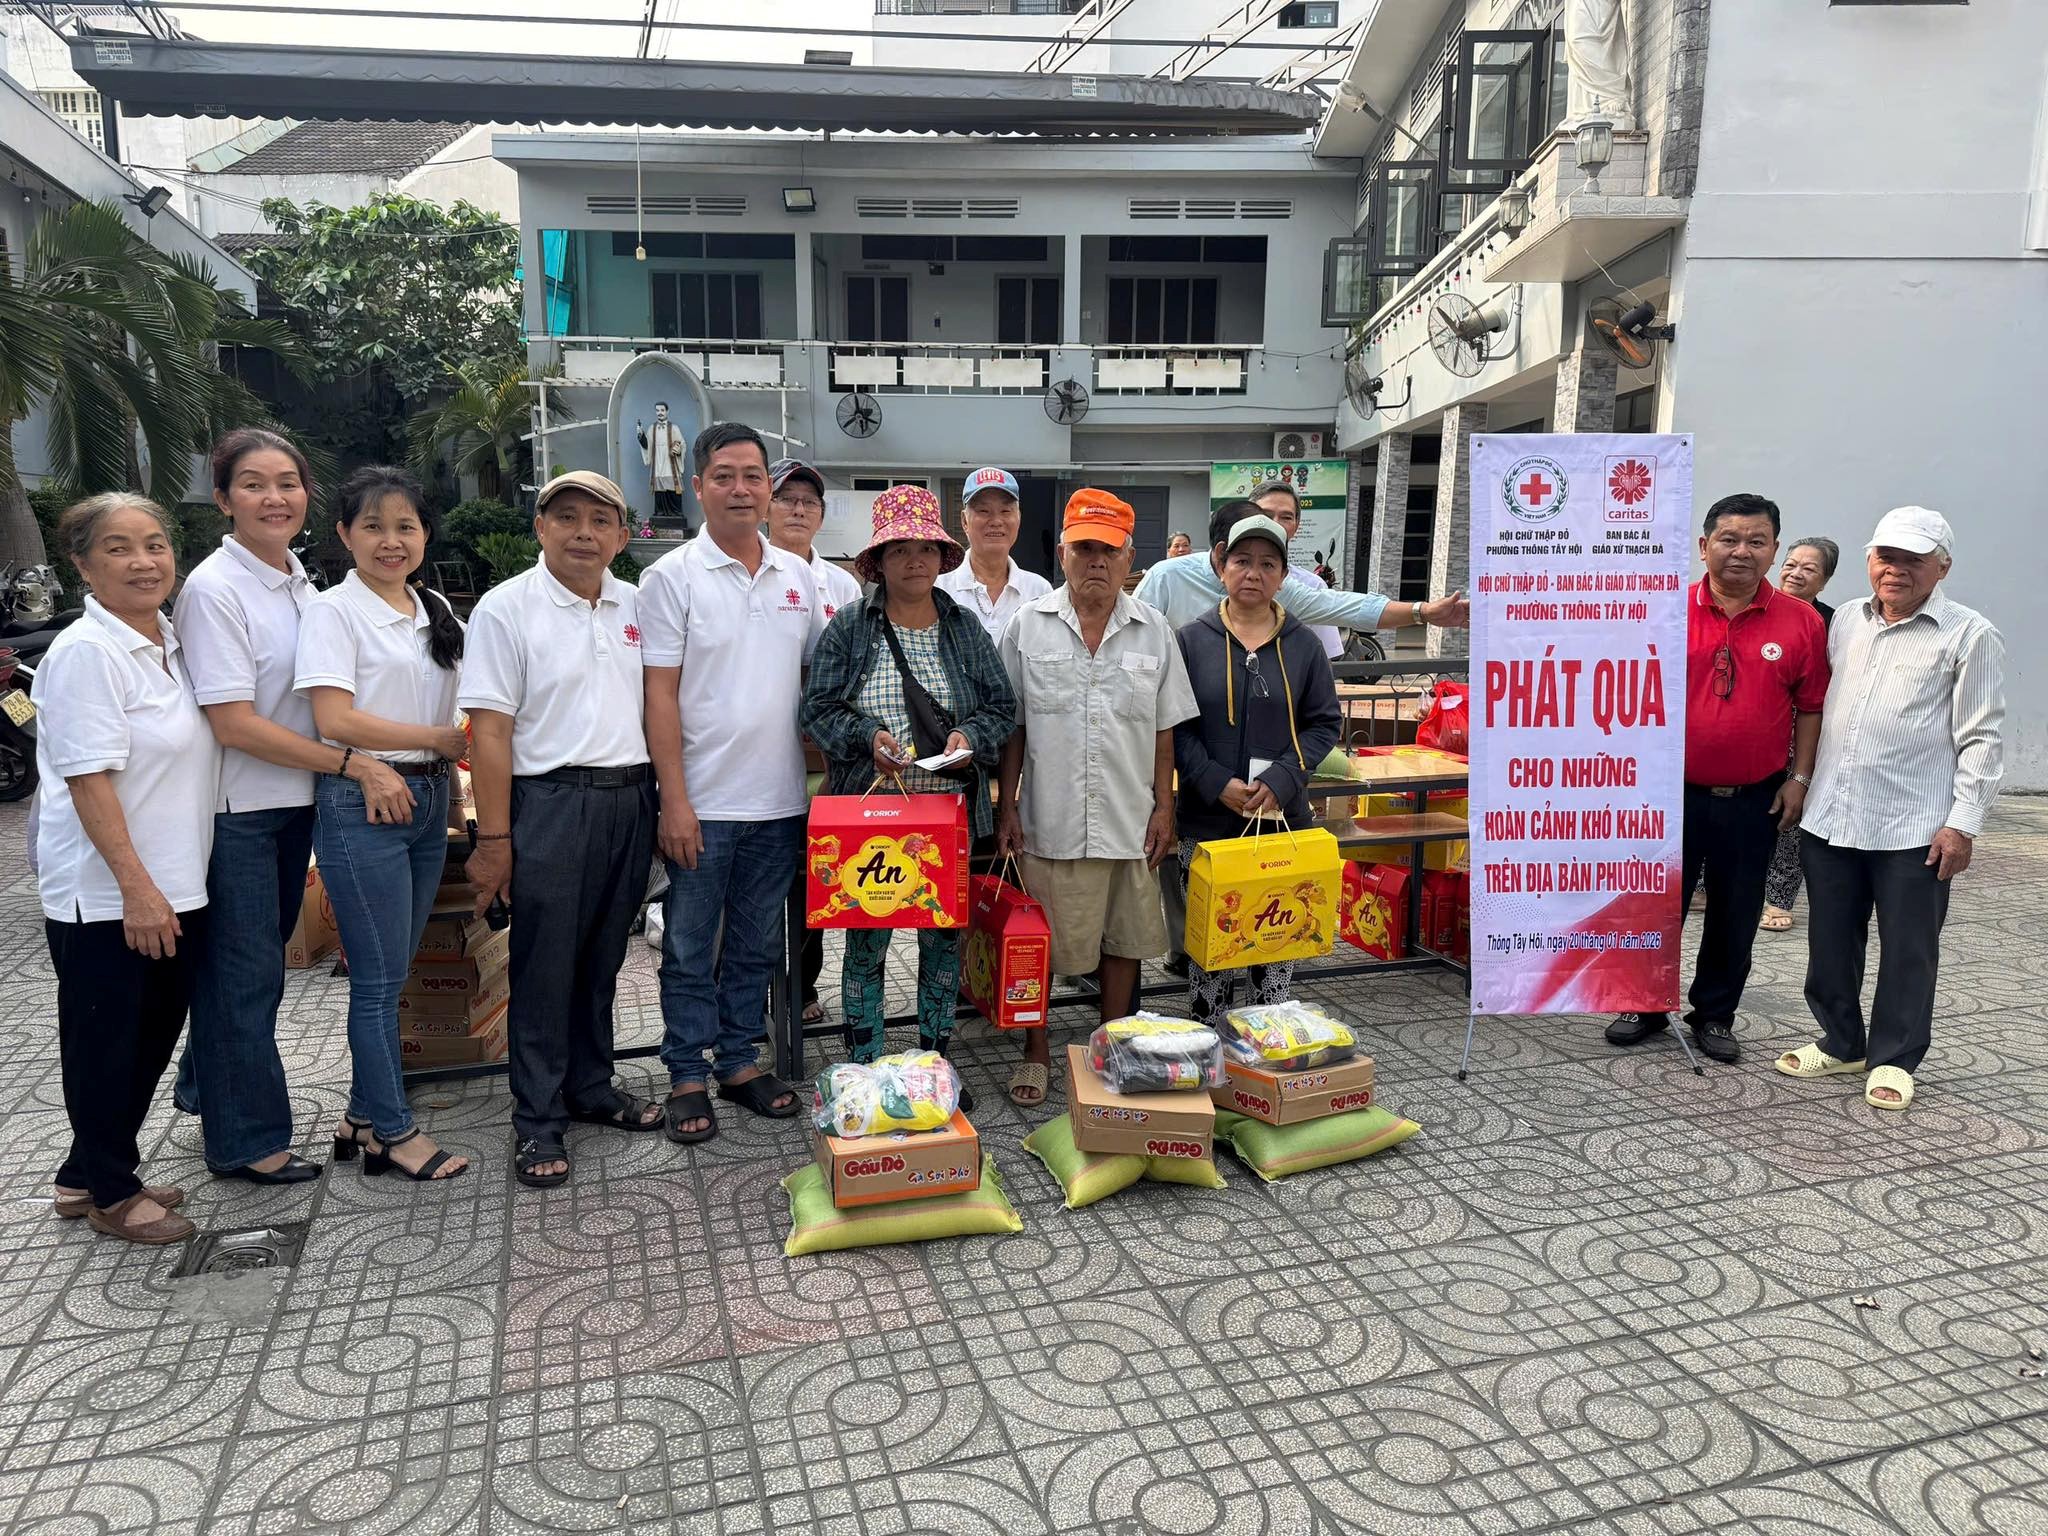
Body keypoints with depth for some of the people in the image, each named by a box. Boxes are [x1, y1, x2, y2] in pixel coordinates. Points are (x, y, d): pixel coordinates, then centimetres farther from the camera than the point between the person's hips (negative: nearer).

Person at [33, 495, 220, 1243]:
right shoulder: (85, 652, -16)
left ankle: (90, 1174, 33)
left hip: (176, 887, 8)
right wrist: (135, 886, -22)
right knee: (108, 1043, 6)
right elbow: (89, 779, -20)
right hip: (104, 895, -8)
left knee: (154, 1037, 17)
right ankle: (108, 1190, 23)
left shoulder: (172, 642, 8)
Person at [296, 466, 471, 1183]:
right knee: (379, 978, 0)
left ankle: (363, 1117, 26)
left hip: (428, 800, 7)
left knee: (392, 972, 13)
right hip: (362, 806, -6)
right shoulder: (333, 611, -7)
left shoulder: (436, 609, 13)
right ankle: (394, 1133, 11)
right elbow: (335, 720, -16)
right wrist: (438, 738, -14)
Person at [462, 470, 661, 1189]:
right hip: (550, 802, -5)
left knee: (602, 959, 16)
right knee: (545, 967, 3)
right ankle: (537, 1122, 14)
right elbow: (490, 731, -9)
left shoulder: (637, 607, 10)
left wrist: (660, 805, 10)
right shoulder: (507, 608, -5)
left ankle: (590, 1087, 31)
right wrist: (494, 839, -12)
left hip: (630, 800, 5)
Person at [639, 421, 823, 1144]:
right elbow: (660, 694, -8)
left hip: (779, 800, 4)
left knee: (757, 943, 15)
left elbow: (816, 678, 14)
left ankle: (739, 1059, 29)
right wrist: (674, 799, -13)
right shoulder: (672, 576, -5)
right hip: (702, 804, -4)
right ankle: (687, 1076, 20)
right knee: (690, 947, 7)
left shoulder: (797, 575, 8)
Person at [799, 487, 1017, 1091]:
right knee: (866, 939, 2)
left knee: (945, 936, 9)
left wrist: (971, 736, -11)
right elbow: (818, 708, -1)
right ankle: (865, 1067, 17)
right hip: (868, 808, -2)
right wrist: (866, 737, -18)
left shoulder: (966, 628, 8)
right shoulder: (849, 628, 1)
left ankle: (936, 1062, 25)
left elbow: (1002, 707, 9)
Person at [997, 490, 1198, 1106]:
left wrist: (1164, 807, 3)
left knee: (1122, 940, 12)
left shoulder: (1153, 630, 5)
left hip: (1130, 821, 2)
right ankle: (1035, 1054, 25)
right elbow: (1012, 727, 3)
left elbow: (1164, 729, 8)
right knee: (1042, 943, 6)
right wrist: (1006, 806, -1)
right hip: (1051, 819, -2)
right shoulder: (1028, 626, 1)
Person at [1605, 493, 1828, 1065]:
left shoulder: (1801, 622, -1)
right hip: (1674, 792, -1)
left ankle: (1715, 1014, 28)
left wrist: (1799, 778, 0)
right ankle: (1646, 1006, 26)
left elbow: (1811, 707, 4)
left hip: (1754, 800, 1)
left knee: (1736, 914, 12)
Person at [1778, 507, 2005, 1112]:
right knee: (1830, 943, 13)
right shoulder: (1845, 620, 11)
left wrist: (1963, 822, -12)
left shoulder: (1970, 636, -3)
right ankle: (1841, 1043, 29)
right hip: (1829, 819, 5)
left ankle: (1893, 1059, 20)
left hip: (1915, 829, -4)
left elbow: (1982, 739, -6)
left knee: (1908, 950, 6)